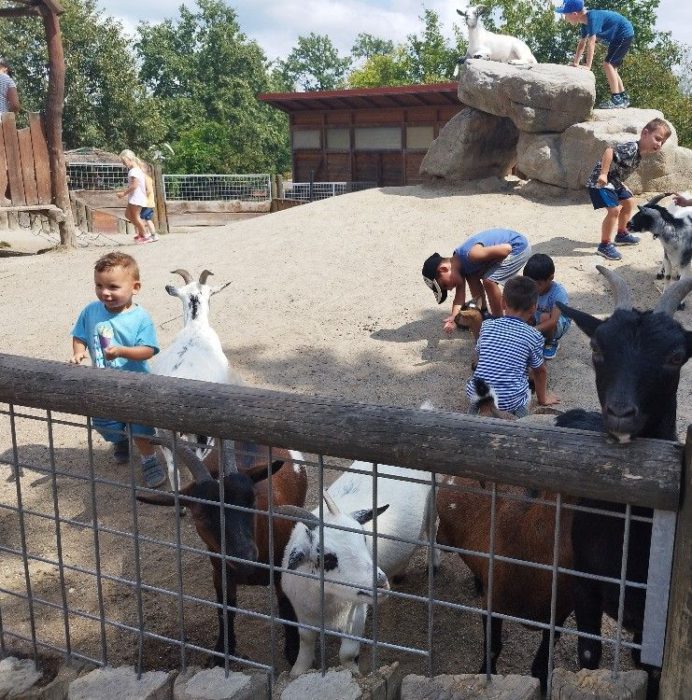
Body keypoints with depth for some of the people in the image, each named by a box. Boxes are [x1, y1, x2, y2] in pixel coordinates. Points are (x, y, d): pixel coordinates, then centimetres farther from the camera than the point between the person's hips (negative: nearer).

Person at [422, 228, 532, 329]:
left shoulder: (472, 255, -32)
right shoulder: (458, 263, -3)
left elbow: (506, 249, -30)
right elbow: (460, 295, -2)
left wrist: (487, 266, -16)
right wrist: (453, 317, -17)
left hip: (519, 246, -9)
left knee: (489, 281, -19)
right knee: (472, 277, 7)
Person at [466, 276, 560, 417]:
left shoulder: (487, 326, 6)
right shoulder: (534, 336, 1)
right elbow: (539, 371, 13)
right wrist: (543, 398, 32)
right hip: (511, 401, -2)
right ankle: (517, 411, 1)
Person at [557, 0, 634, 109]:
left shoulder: (592, 17, -29)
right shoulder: (585, 21, 0)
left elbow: (591, 43, -35)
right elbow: (582, 43, 10)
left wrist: (588, 66, -38)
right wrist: (575, 63, 7)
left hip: (624, 34, -10)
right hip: (617, 37, 10)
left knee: (608, 64, -17)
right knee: (611, 66, 14)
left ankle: (616, 99, -17)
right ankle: (623, 98, 22)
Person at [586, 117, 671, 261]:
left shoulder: (639, 153, 7)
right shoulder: (631, 148, -24)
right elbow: (609, 151, -37)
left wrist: (623, 186, 17)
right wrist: (603, 174, -38)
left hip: (613, 182, 11)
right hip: (600, 182, -11)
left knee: (628, 202, 23)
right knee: (614, 210, -20)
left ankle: (622, 234, 40)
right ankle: (605, 245, -9)